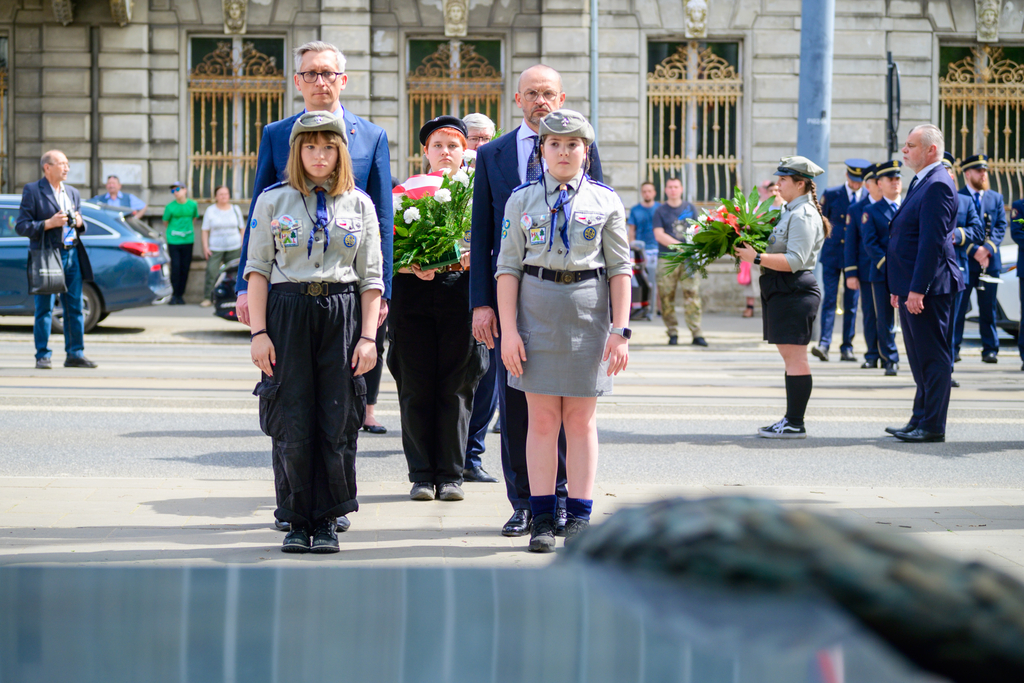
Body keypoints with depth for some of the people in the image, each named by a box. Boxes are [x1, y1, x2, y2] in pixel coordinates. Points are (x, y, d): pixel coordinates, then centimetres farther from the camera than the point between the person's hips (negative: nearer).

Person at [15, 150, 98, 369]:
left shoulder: (73, 193, 17)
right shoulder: (32, 191, -1)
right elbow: (21, 226, -6)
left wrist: (79, 222, 2)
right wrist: (49, 223, -17)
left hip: (72, 254, 6)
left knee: (75, 307, 5)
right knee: (44, 308, -4)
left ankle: (75, 355, 11)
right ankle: (43, 356, 2)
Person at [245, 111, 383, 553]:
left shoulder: (359, 204, 8)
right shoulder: (273, 200, 6)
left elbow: (371, 278, 8)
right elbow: (257, 269, 4)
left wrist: (368, 336, -2)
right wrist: (258, 332, -5)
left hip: (343, 314, 1)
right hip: (288, 312, -1)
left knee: (338, 422, 0)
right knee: (291, 424, -1)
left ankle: (328, 521, 10)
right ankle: (297, 521, 10)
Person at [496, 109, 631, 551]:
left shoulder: (605, 201, 4)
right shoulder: (521, 200, 5)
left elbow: (620, 269, 3)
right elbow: (507, 268, 2)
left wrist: (620, 330, -5)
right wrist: (509, 330, -6)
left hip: (588, 312, 0)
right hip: (536, 309, 0)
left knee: (581, 419, 4)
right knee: (542, 419, 1)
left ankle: (579, 518, 10)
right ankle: (542, 519, 7)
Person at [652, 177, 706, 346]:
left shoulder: (690, 208, 14)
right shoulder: (660, 211, 7)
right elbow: (659, 235, -3)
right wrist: (678, 245, -12)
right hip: (667, 259, -1)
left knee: (692, 295, -8)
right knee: (666, 297, -3)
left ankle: (696, 334, -9)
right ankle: (672, 333, 6)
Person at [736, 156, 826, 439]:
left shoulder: (803, 216, -14)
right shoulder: (789, 211, 17)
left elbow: (794, 260, -21)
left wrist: (756, 258, -22)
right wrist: (754, 253, 9)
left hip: (794, 292, -11)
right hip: (780, 291, 11)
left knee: (795, 357, -7)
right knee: (789, 357, 13)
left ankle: (795, 424, -5)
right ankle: (791, 420, 18)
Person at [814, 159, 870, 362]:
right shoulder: (831, 194, 4)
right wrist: (827, 229, -5)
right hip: (832, 254, -1)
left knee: (851, 303, 3)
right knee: (829, 299, -8)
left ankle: (847, 347, 8)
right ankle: (824, 343, -12)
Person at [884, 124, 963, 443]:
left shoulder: (937, 185, -15)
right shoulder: (922, 183, 17)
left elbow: (933, 241, -21)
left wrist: (917, 289, -24)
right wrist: (900, 287, 20)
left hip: (928, 287, -10)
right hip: (913, 288, 10)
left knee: (933, 357, -4)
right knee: (920, 357, 15)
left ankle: (933, 426, 0)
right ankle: (920, 420, 22)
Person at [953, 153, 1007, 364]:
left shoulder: (996, 198, 13)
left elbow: (1001, 227, 6)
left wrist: (988, 248, -11)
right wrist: (973, 251, -15)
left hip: (990, 261, 3)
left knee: (988, 308, 6)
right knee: (958, 306, -2)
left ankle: (990, 349, 10)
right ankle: (953, 349, 3)